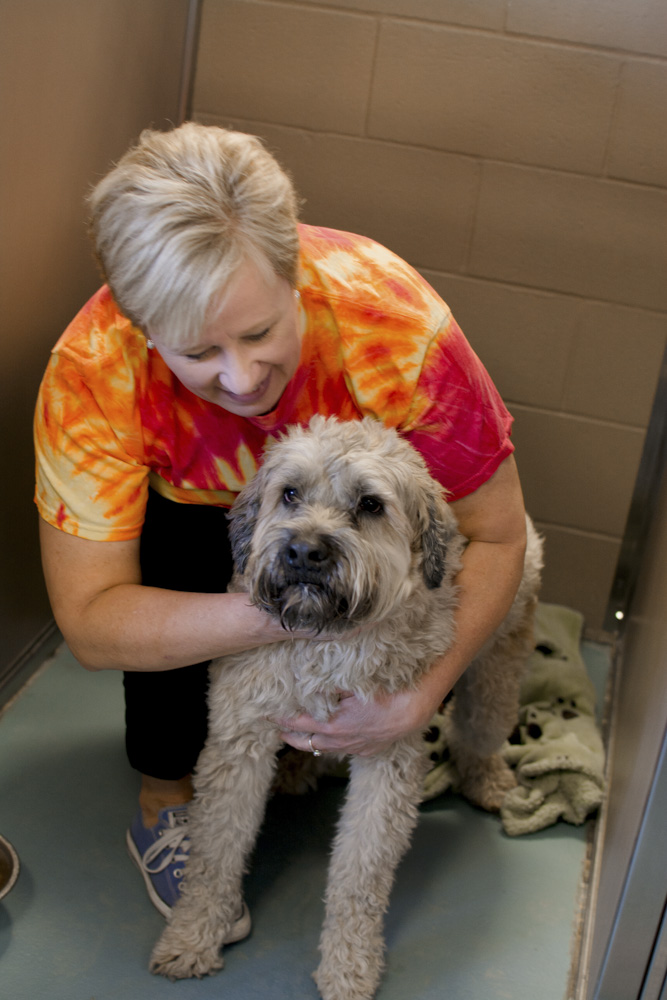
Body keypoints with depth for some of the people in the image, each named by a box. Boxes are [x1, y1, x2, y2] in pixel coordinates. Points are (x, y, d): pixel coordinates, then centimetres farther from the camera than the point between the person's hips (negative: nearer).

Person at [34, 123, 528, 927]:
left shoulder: (399, 323, -39)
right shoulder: (91, 375, -38)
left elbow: (496, 536, -28)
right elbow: (89, 624, -35)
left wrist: (421, 696, -39)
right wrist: (280, 613, -49)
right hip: (195, 504, 0)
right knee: (171, 578, -31)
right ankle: (163, 804, -4)